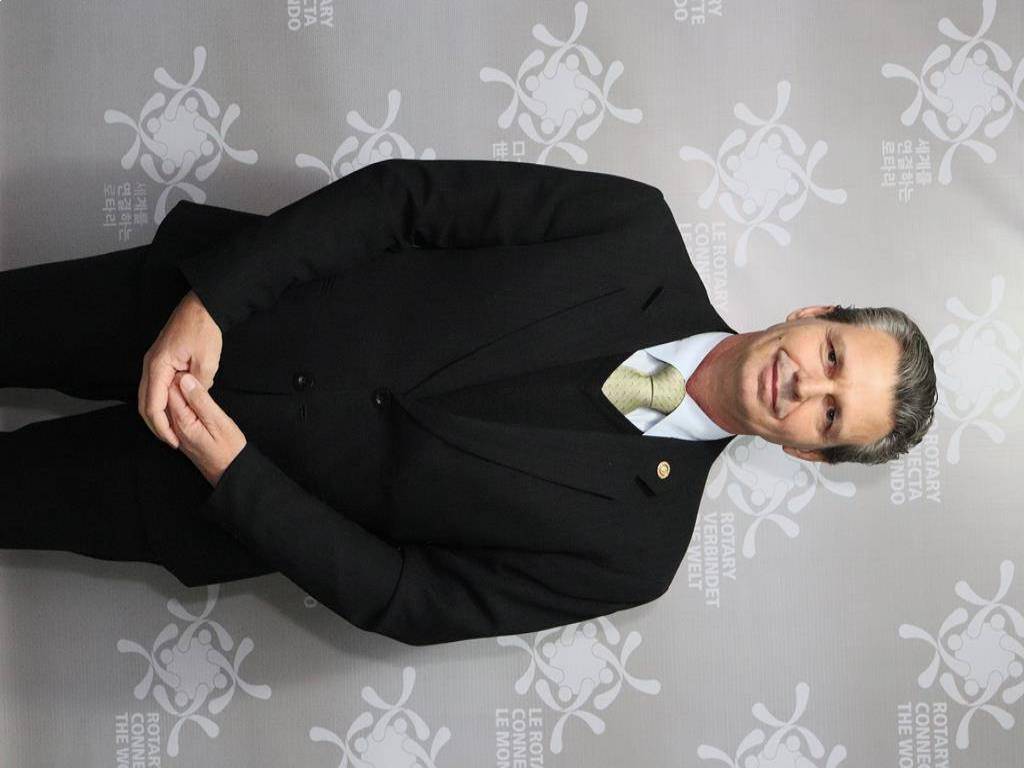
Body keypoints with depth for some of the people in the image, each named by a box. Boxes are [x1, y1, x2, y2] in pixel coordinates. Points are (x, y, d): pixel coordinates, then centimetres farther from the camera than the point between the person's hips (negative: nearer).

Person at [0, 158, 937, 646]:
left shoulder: (635, 548, -14)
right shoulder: (639, 230, -13)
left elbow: (408, 600, -12)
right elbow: (405, 191, -13)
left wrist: (232, 472, -21)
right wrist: (211, 299, -21)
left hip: (231, 480, -1)